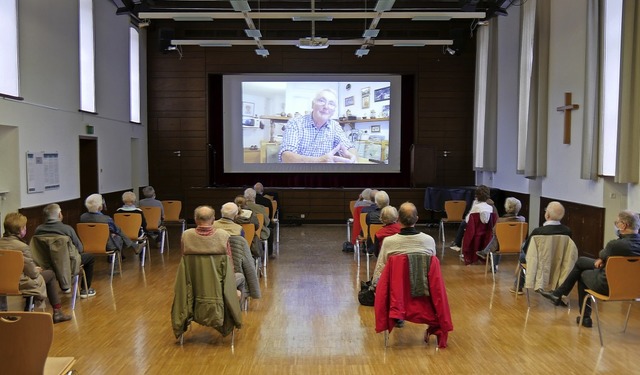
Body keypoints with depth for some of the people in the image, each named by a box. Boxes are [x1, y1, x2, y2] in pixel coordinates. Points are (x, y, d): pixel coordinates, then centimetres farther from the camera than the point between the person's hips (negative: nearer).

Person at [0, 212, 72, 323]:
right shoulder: (22, 247, -23)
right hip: (22, 285, -7)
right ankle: (57, 312, 20)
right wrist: (37, 270, 7)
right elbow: (33, 273, -17)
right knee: (51, 274, 15)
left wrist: (35, 269, 14)